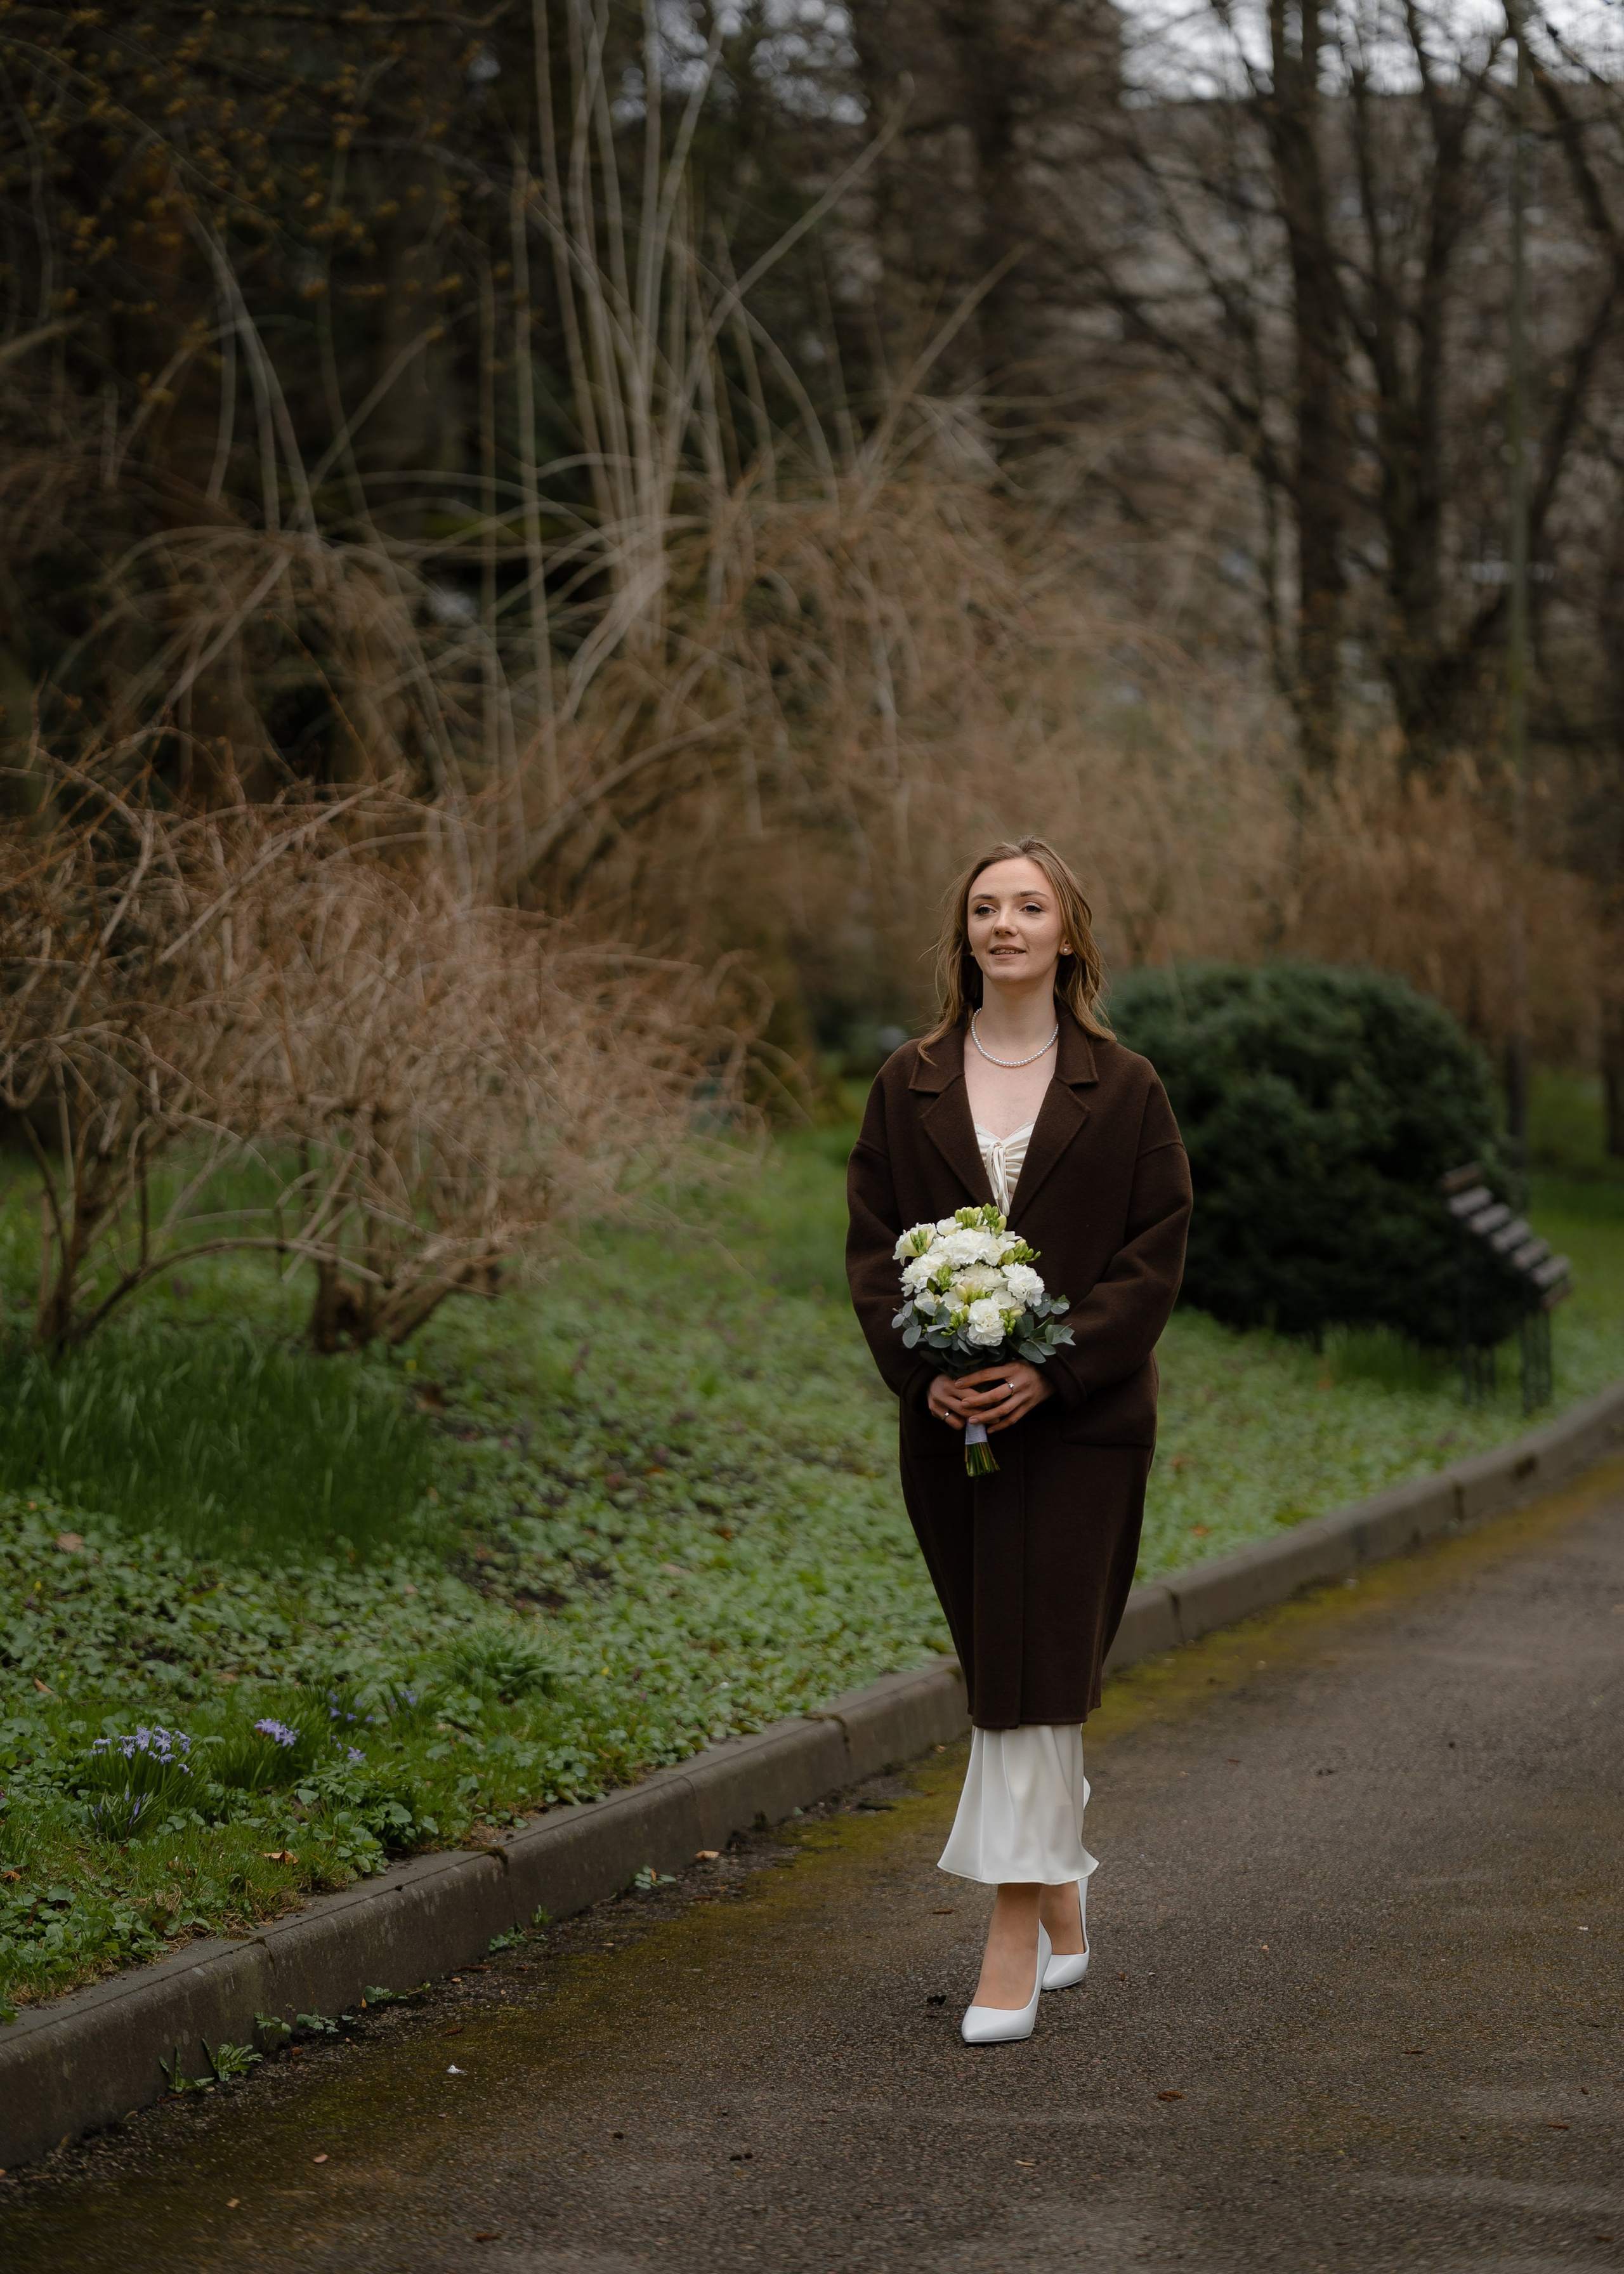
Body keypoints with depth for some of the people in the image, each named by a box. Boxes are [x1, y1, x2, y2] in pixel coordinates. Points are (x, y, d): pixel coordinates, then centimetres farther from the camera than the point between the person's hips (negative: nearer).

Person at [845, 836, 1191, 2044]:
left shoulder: (1125, 1091, 1)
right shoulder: (910, 1086, 8)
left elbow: (1157, 1255, -3)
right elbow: (872, 1248, 6)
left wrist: (1053, 1370, -15)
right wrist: (925, 1368, -11)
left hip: (1082, 1419, -3)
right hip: (949, 1422, 3)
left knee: (1036, 1669, -10)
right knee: (1004, 1666, 11)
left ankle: (1015, 1942, -10)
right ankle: (1063, 1902, 28)